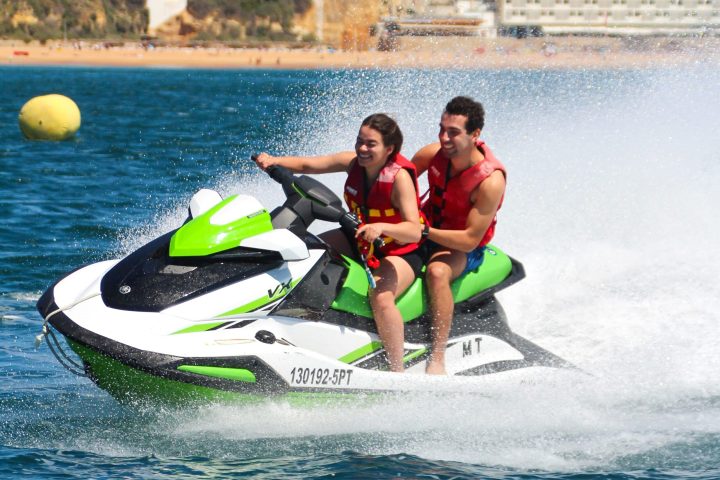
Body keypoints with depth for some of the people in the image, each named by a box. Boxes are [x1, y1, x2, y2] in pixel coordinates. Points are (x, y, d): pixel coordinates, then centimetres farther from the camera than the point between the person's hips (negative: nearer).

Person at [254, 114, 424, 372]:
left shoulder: (399, 176, -25)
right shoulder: (354, 162, -8)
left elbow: (414, 231, -34)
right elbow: (307, 164, -5)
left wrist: (381, 227, -52)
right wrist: (273, 161, -23)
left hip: (400, 251, -8)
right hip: (360, 241, 8)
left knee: (380, 296, -35)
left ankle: (398, 373, -30)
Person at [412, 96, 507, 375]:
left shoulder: (491, 180, -25)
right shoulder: (433, 154, -10)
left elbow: (470, 240, -25)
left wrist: (422, 231, -30)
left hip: (463, 248, -6)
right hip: (424, 231, 6)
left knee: (437, 271, -41)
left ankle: (437, 359, -38)